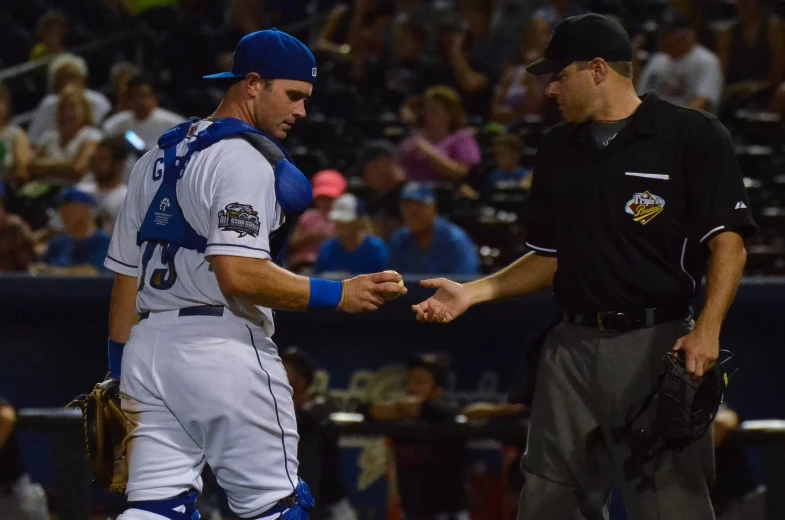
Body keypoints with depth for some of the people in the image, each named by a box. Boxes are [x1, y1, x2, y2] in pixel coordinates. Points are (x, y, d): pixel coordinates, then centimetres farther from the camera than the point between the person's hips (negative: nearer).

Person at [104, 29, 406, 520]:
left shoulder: (157, 159, 19)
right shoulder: (246, 158, -9)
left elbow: (126, 276, 19)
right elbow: (240, 275, -20)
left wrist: (121, 377, 21)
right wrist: (337, 295, -17)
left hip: (147, 349, 8)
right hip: (221, 346, -8)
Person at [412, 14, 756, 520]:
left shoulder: (693, 136, -6)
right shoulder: (558, 150, 14)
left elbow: (728, 242, -9)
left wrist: (707, 330, -22)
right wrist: (473, 293, 7)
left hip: (657, 344, -6)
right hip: (572, 346, 6)